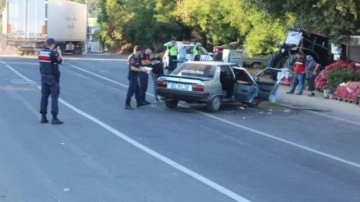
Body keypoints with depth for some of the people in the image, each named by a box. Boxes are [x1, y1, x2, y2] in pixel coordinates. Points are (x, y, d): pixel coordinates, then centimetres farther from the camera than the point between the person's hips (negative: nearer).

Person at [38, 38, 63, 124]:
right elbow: (60, 61, -9)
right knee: (54, 96, -4)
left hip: (44, 76, 7)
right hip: (53, 77, -7)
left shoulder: (40, 52, 5)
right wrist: (59, 53, 6)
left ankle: (43, 117, 12)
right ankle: (54, 118, -7)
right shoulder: (52, 53, -15)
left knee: (44, 96, 11)